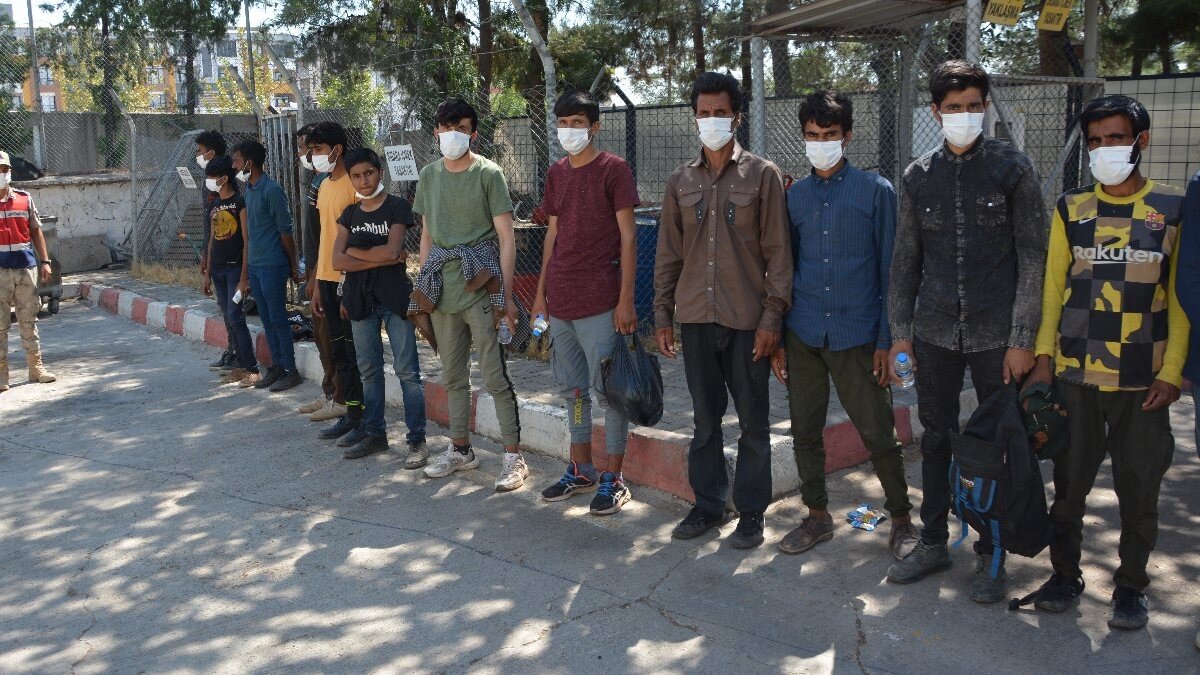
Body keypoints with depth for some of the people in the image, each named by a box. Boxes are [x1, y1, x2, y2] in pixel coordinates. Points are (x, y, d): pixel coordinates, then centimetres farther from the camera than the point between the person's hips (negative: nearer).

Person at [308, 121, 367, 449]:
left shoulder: (354, 185, -12)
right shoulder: (324, 187, 15)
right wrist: (318, 285, 17)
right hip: (328, 280, 9)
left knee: (354, 352, -3)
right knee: (338, 352, 13)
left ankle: (363, 420, 5)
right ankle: (349, 414, 22)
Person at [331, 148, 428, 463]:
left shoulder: (396, 207, -3)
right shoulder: (349, 214, 10)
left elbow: (392, 250, -16)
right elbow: (337, 262, -1)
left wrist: (355, 251, -3)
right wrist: (381, 258, -10)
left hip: (394, 297, -5)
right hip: (361, 300, 5)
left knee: (407, 371, -4)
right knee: (369, 371, 12)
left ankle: (417, 440, 0)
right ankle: (375, 434, 23)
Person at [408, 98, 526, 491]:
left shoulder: (488, 173, -5)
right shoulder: (429, 175, 11)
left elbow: (506, 237, -7)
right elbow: (427, 234, 16)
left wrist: (506, 295, -12)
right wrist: (422, 288, 12)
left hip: (480, 286, -5)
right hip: (441, 287, 6)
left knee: (495, 376, -6)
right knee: (452, 375, 13)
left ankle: (514, 457, 3)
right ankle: (460, 450, 26)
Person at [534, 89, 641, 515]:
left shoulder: (614, 170, -5)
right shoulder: (556, 173, 13)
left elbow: (628, 236, -8)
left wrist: (626, 299, -14)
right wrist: (541, 292, 14)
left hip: (600, 302, -7)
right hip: (560, 300, 7)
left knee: (607, 390, 0)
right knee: (571, 388, 14)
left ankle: (613, 479, 11)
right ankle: (581, 471, 28)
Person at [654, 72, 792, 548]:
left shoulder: (762, 175, -1)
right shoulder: (681, 182, 10)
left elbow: (777, 252, -4)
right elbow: (668, 253, 12)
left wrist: (772, 317, -10)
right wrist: (662, 314, 8)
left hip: (747, 321, -3)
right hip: (695, 318, 3)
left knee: (752, 421, 5)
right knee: (705, 418, 12)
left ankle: (751, 511, 18)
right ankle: (708, 504, 25)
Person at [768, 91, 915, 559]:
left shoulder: (875, 191, 0)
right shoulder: (795, 196, 10)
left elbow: (890, 270, -1)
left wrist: (887, 340, -7)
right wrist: (776, 339, 8)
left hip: (856, 335, -3)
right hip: (802, 335, 4)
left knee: (878, 434, 1)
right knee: (805, 431, 9)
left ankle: (902, 520, 20)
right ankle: (817, 516, 26)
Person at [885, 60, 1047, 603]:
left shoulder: (1013, 169, -2)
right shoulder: (919, 176, 6)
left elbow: (1032, 258, -5)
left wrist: (1022, 339, -10)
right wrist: (900, 331, 5)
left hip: (997, 335, -3)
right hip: (935, 334, 3)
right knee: (936, 440, 11)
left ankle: (990, 556, 21)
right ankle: (933, 543, 26)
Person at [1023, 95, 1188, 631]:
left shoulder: (1174, 210, 1)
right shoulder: (1070, 210, 5)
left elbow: (1181, 298, 0)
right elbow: (1053, 288, 7)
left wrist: (1172, 371, -6)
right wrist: (1044, 357, 0)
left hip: (1143, 380, -1)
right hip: (1075, 375, 1)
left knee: (1139, 488, 7)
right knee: (1070, 482, 9)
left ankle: (1131, 585, 25)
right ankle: (1065, 572, 26)